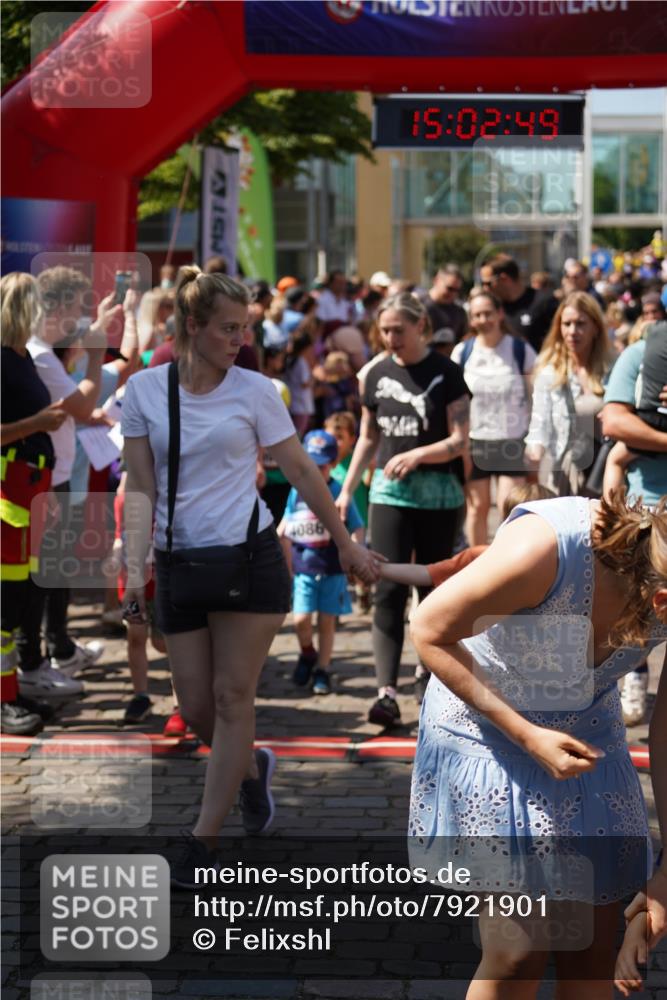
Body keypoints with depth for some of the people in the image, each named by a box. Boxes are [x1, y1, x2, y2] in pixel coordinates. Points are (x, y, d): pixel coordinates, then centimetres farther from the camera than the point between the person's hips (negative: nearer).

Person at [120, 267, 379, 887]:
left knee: (232, 697, -1)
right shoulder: (144, 389, 1)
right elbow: (140, 489, 2)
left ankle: (204, 837, 9)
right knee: (196, 707, 4)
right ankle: (251, 767, 37)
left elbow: (300, 471, 5)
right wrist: (135, 568, -8)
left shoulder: (253, 389, -2)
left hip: (249, 556, -2)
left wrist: (345, 544, 9)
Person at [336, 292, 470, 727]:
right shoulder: (378, 374, 8)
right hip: (390, 493, 3)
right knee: (389, 591, -9)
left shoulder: (446, 373, -4)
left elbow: (460, 441, -7)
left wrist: (417, 455, -23)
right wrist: (347, 490, 14)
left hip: (439, 495, -2)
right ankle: (387, 692, -15)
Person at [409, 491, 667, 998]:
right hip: (488, 733, -4)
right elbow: (430, 631, -19)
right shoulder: (545, 547, -34)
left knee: (593, 953, 3)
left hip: (586, 738, 4)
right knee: (520, 952, -9)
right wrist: (527, 735, -22)